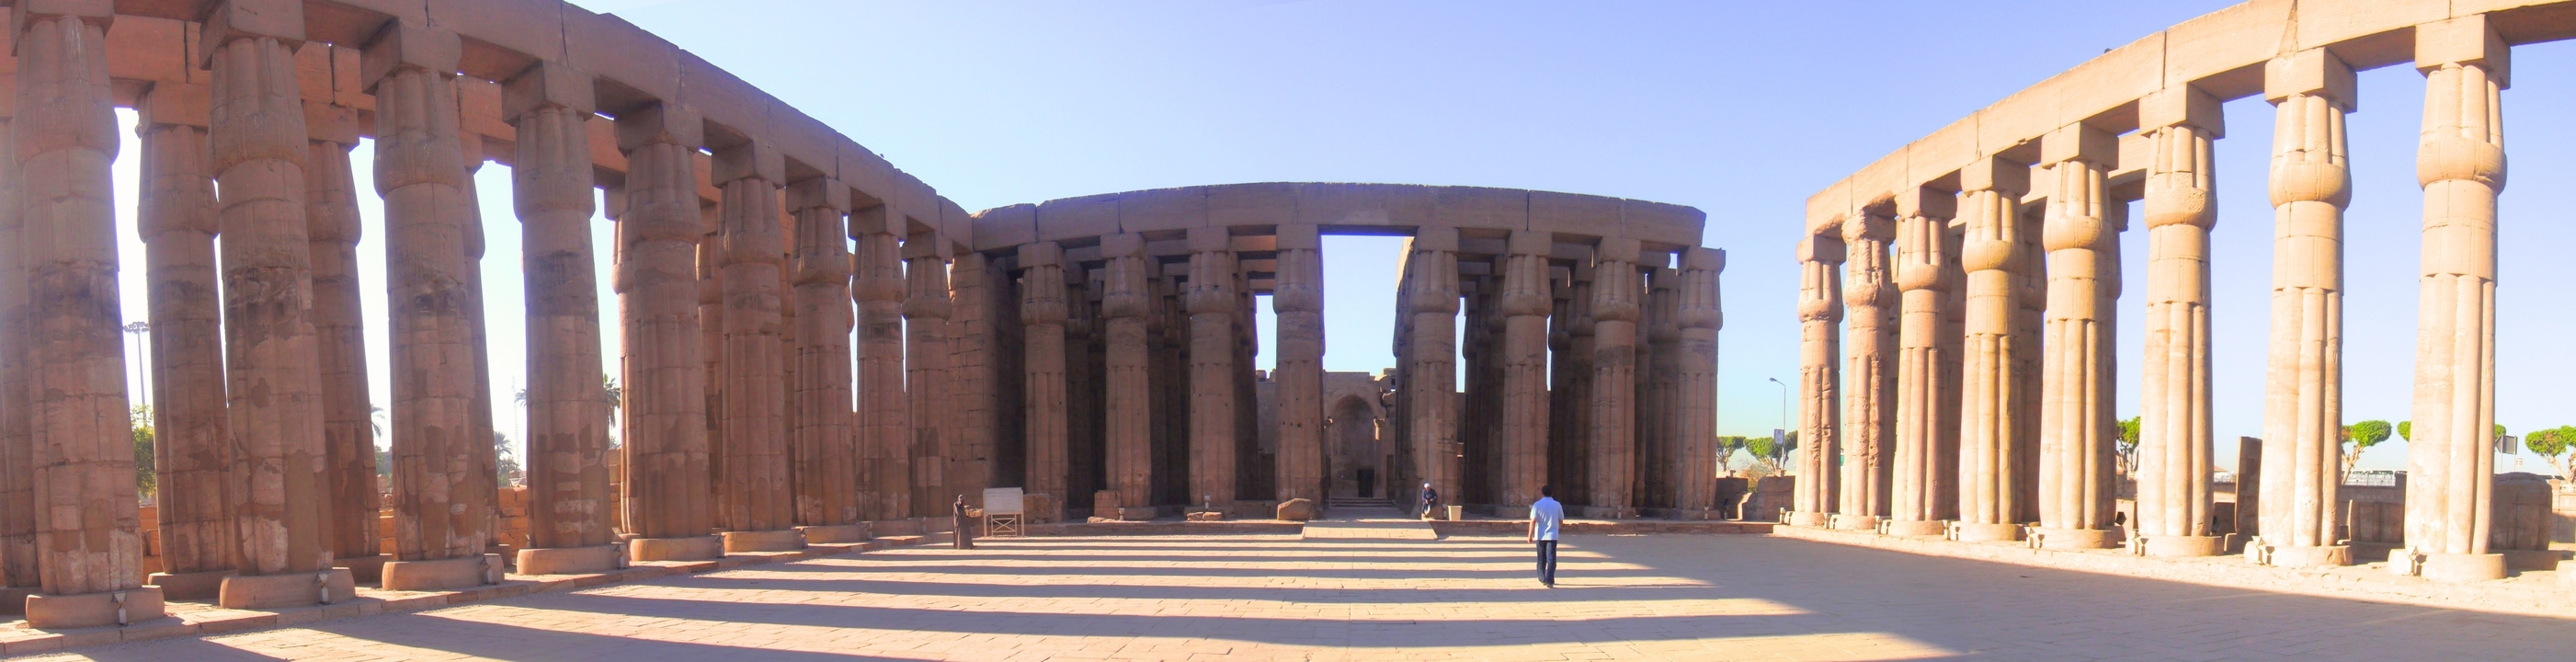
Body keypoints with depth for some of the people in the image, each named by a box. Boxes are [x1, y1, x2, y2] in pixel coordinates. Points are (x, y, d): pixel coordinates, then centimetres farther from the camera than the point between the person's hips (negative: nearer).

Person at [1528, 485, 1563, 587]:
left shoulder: (1537, 505, -4)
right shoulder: (1557, 505, 1)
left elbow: (1533, 521, -10)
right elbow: (1561, 521, 7)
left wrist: (1530, 535, -6)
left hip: (1540, 536, 1)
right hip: (1552, 535, -1)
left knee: (1541, 558, 15)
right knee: (1551, 558, -3)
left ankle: (1542, 579, 25)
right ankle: (1549, 580, -15)